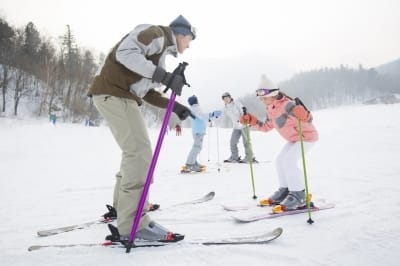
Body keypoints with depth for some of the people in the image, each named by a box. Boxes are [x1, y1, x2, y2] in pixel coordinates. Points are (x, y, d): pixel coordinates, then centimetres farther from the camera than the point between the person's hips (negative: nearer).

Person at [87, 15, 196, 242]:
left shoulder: (162, 50, 26)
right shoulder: (156, 34, -3)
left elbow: (147, 91, 22)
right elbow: (125, 52, -21)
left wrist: (174, 106, 11)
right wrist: (163, 75, -25)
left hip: (121, 95, 11)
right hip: (113, 92, -11)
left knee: (136, 152, 18)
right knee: (140, 153, -17)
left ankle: (123, 206, 31)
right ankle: (133, 225, -17)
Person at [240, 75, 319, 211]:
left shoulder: (286, 105, -28)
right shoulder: (271, 111, 1)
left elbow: (308, 119, -36)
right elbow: (266, 127, 15)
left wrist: (303, 114, -59)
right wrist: (252, 121, 4)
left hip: (307, 136, -10)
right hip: (294, 138, 10)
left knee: (289, 160, -22)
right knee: (280, 160, 12)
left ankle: (299, 196, -15)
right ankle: (285, 190, 25)